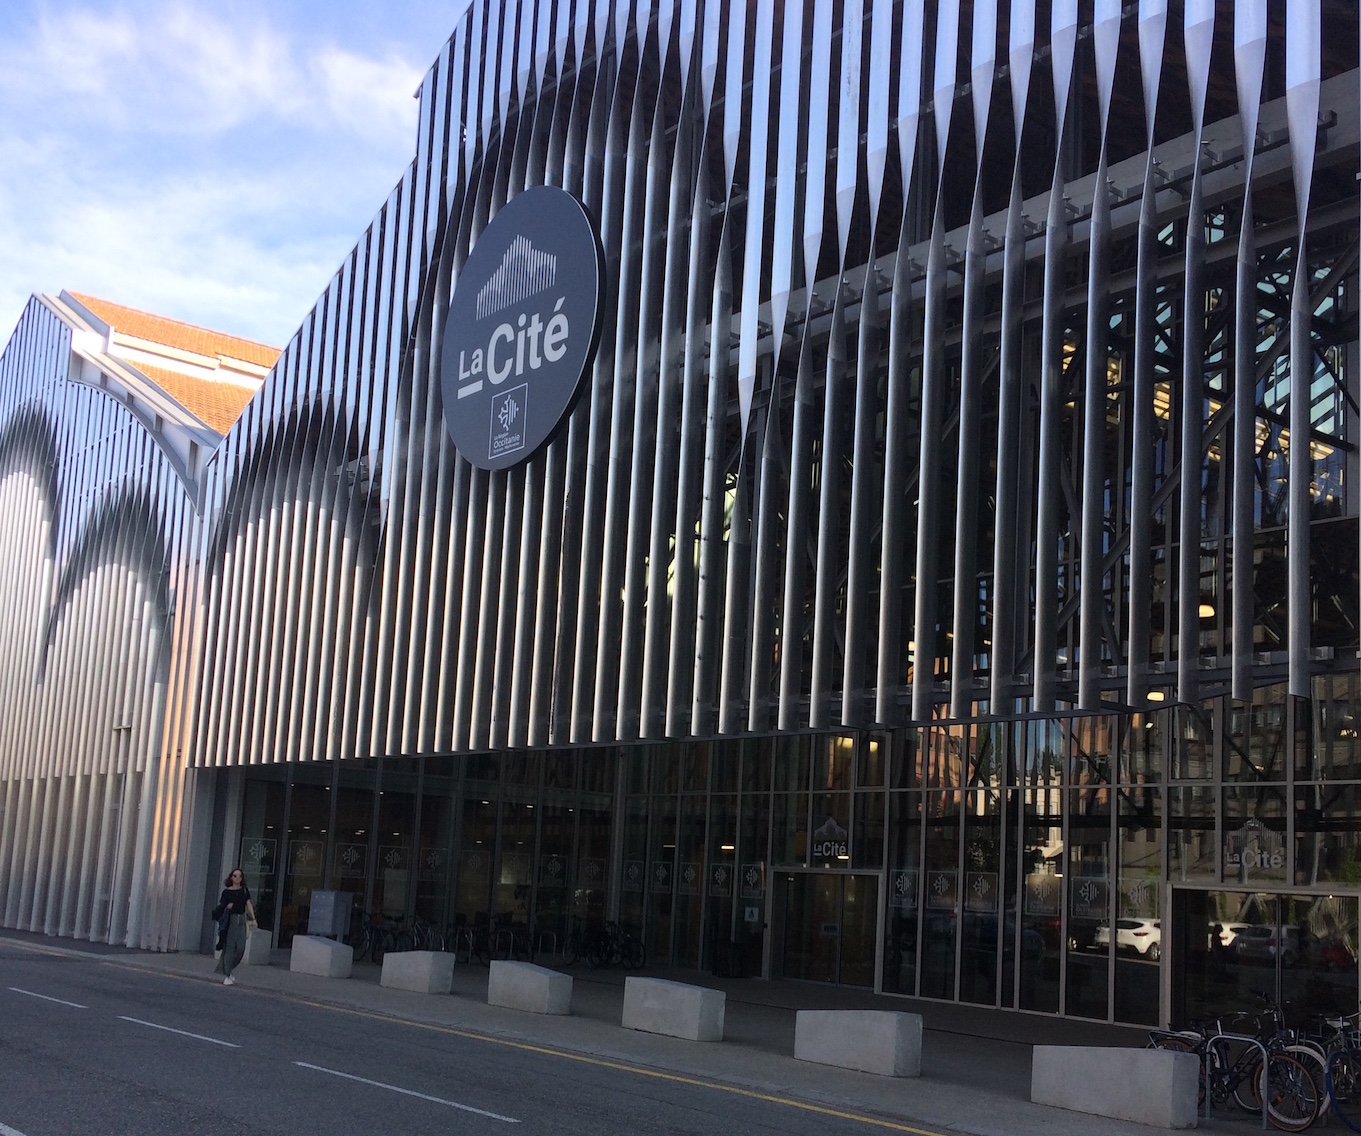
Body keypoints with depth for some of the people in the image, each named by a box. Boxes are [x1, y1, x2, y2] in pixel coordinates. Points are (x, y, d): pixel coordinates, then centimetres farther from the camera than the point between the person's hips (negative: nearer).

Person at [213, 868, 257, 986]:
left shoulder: (244, 891, 10)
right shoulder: (227, 891, 2)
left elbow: (248, 905, 5)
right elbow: (220, 906, 5)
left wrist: (253, 919, -4)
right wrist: (226, 907, -17)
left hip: (241, 920, 3)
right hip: (230, 920, -3)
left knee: (240, 948, -4)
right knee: (229, 947, -7)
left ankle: (228, 970, 17)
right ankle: (226, 976, -1)